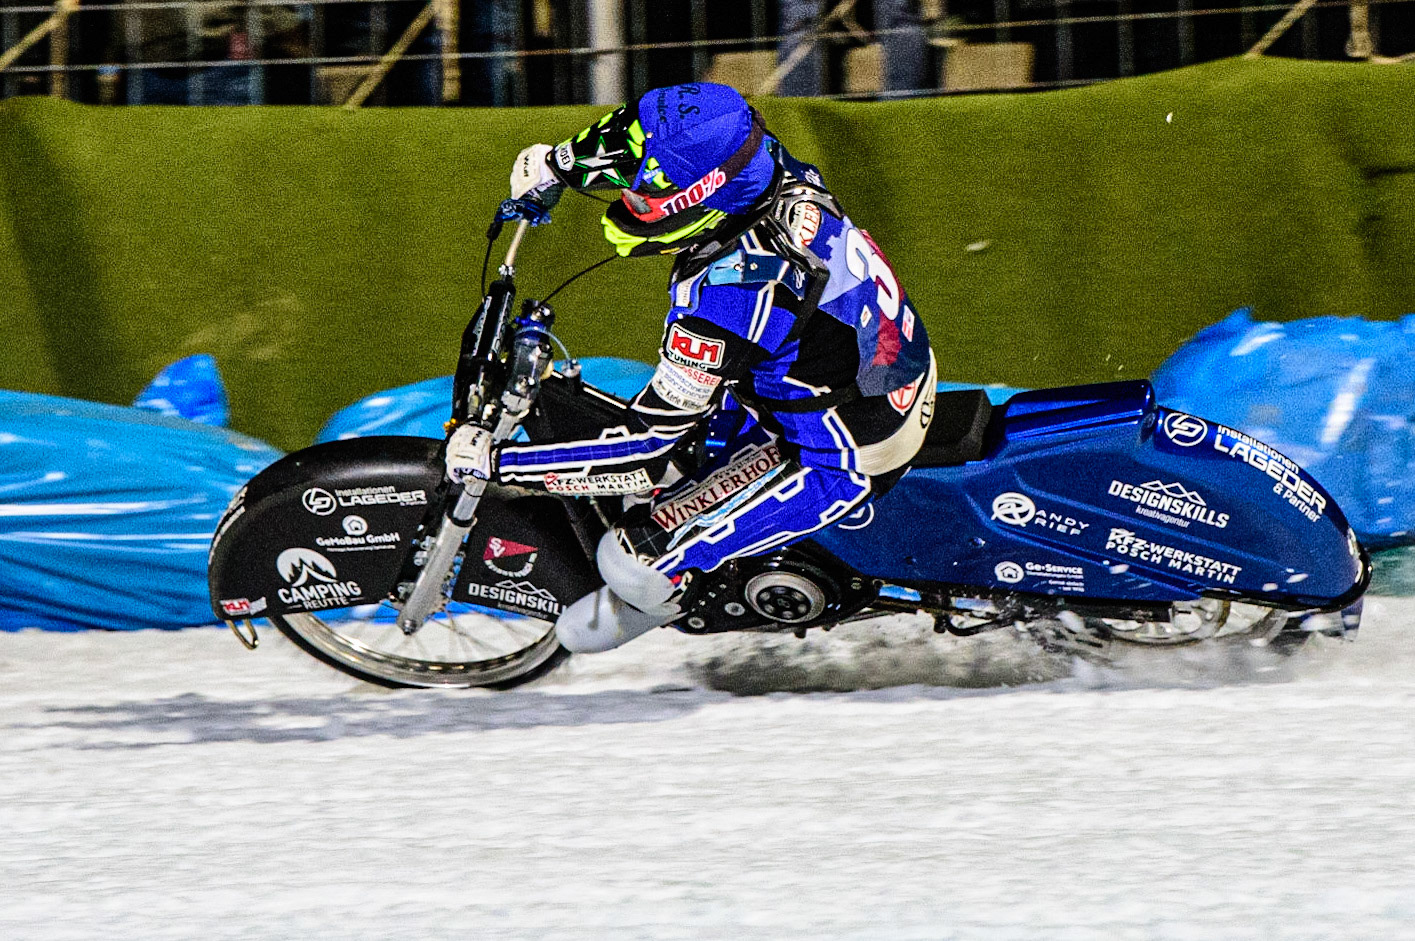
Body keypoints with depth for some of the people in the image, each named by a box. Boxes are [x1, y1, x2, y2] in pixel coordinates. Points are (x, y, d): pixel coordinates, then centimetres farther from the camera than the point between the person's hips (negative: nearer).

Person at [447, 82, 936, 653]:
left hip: (840, 463, -8)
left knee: (639, 562, -5)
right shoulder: (766, 164, -18)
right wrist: (559, 162, 8)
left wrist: (496, 462, -22)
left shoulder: (731, 296, -39)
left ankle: (660, 593, 28)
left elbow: (646, 452, -29)